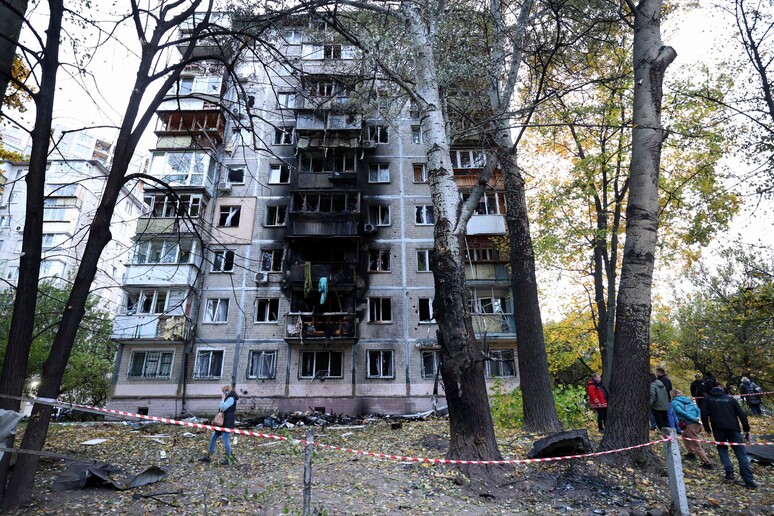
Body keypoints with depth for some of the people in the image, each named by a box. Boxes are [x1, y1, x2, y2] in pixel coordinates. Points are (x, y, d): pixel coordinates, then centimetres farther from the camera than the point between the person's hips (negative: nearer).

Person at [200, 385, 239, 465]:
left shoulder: (231, 399, -15)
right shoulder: (228, 399, 17)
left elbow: (223, 408, -22)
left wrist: (223, 399, -13)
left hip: (227, 423, -11)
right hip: (222, 422, 11)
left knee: (226, 440, -6)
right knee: (213, 438, 13)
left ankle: (229, 458, 7)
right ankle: (208, 457, 22)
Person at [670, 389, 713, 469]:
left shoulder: (674, 403, 0)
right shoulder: (687, 399, 20)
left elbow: (682, 412, -15)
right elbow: (697, 410, 12)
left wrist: (694, 419, -11)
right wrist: (698, 418, 0)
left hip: (690, 425, -8)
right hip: (698, 424, 8)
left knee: (696, 446, 1)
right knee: (684, 434, 29)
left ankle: (707, 463, 0)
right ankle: (691, 453, 31)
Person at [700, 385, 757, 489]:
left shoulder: (707, 398, 13)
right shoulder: (730, 399, 18)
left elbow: (704, 414, 3)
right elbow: (741, 414, 9)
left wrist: (707, 429, 11)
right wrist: (747, 429, 10)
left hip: (718, 429, -1)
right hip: (733, 428, 2)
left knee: (722, 448, 18)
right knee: (741, 453, 2)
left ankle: (729, 472, 2)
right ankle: (749, 481, -5)